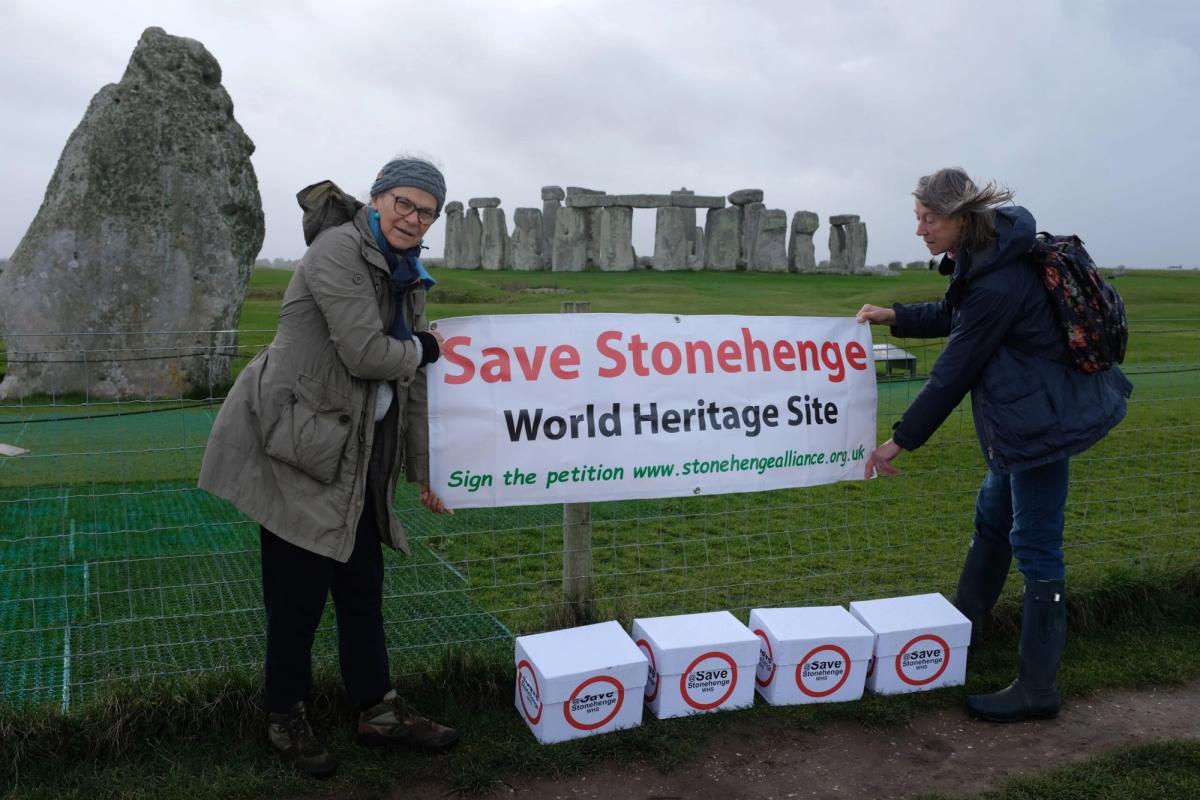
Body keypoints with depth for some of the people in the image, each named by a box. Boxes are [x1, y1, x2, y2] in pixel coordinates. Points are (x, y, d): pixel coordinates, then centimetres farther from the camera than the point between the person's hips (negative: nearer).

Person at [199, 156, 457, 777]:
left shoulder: (406, 277, 12)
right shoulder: (338, 250, -15)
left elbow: (412, 383, 15)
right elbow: (366, 354, -23)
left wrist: (423, 470, 15)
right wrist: (423, 349, -3)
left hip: (356, 453, 9)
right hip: (296, 447, -8)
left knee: (363, 587, 15)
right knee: (299, 592, 2)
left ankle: (379, 713, 28)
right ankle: (285, 721, 22)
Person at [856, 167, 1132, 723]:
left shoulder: (998, 284, -25)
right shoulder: (983, 257, 4)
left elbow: (953, 372, -21)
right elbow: (953, 316, 22)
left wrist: (901, 439, -13)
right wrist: (895, 316, 10)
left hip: (1042, 419, -11)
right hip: (1025, 415, 11)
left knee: (1034, 545, -4)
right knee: (992, 518, 22)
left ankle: (1036, 689, 8)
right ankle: (962, 632, 40)